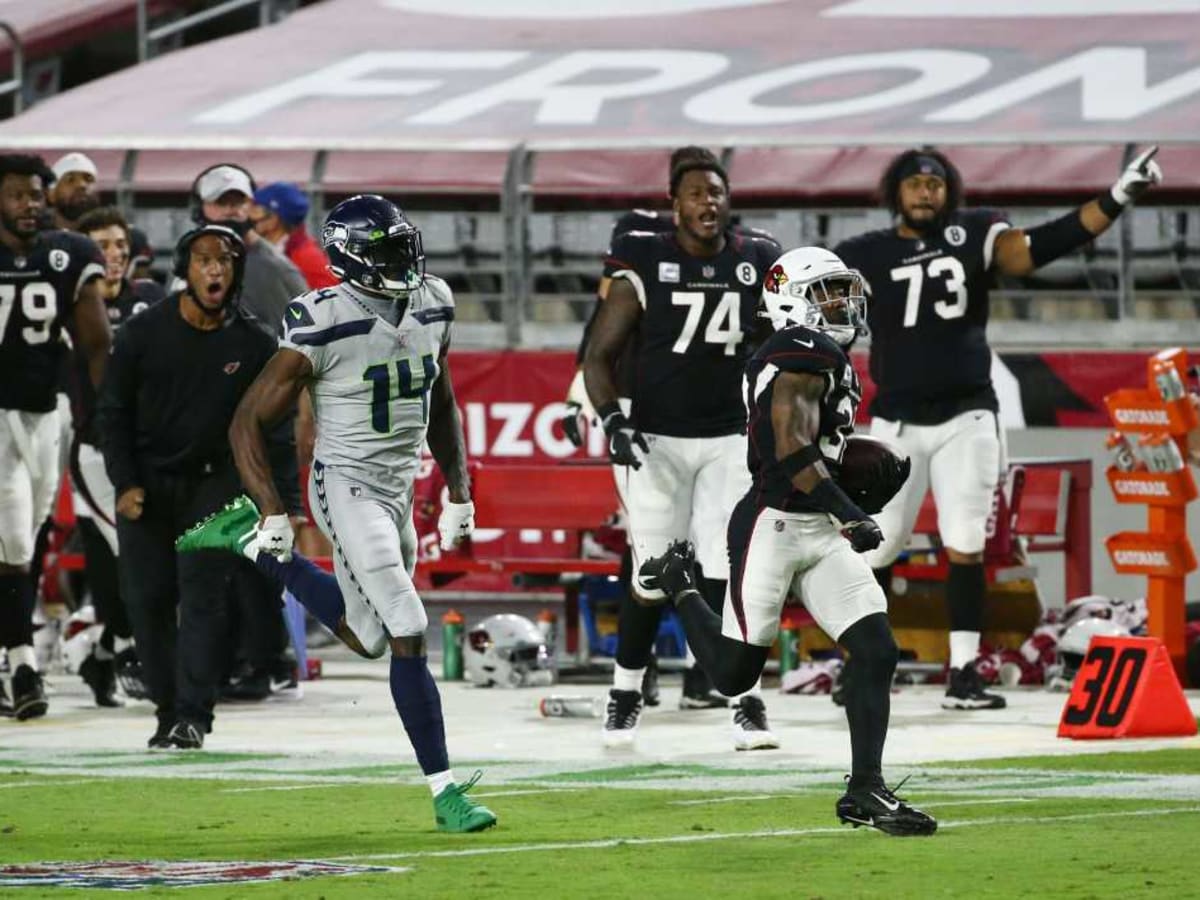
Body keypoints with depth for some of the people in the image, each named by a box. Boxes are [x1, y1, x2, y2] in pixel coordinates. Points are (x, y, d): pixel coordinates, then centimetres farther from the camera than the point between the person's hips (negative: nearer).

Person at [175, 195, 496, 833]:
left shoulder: (433, 307, 1)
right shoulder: (323, 326, -19)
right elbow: (247, 423, -14)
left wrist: (459, 491, 15)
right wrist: (274, 513, -19)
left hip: (401, 489, 8)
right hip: (347, 487, -8)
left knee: (368, 635, 20)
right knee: (409, 636, -14)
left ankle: (251, 543, 34)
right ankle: (444, 791, -9)